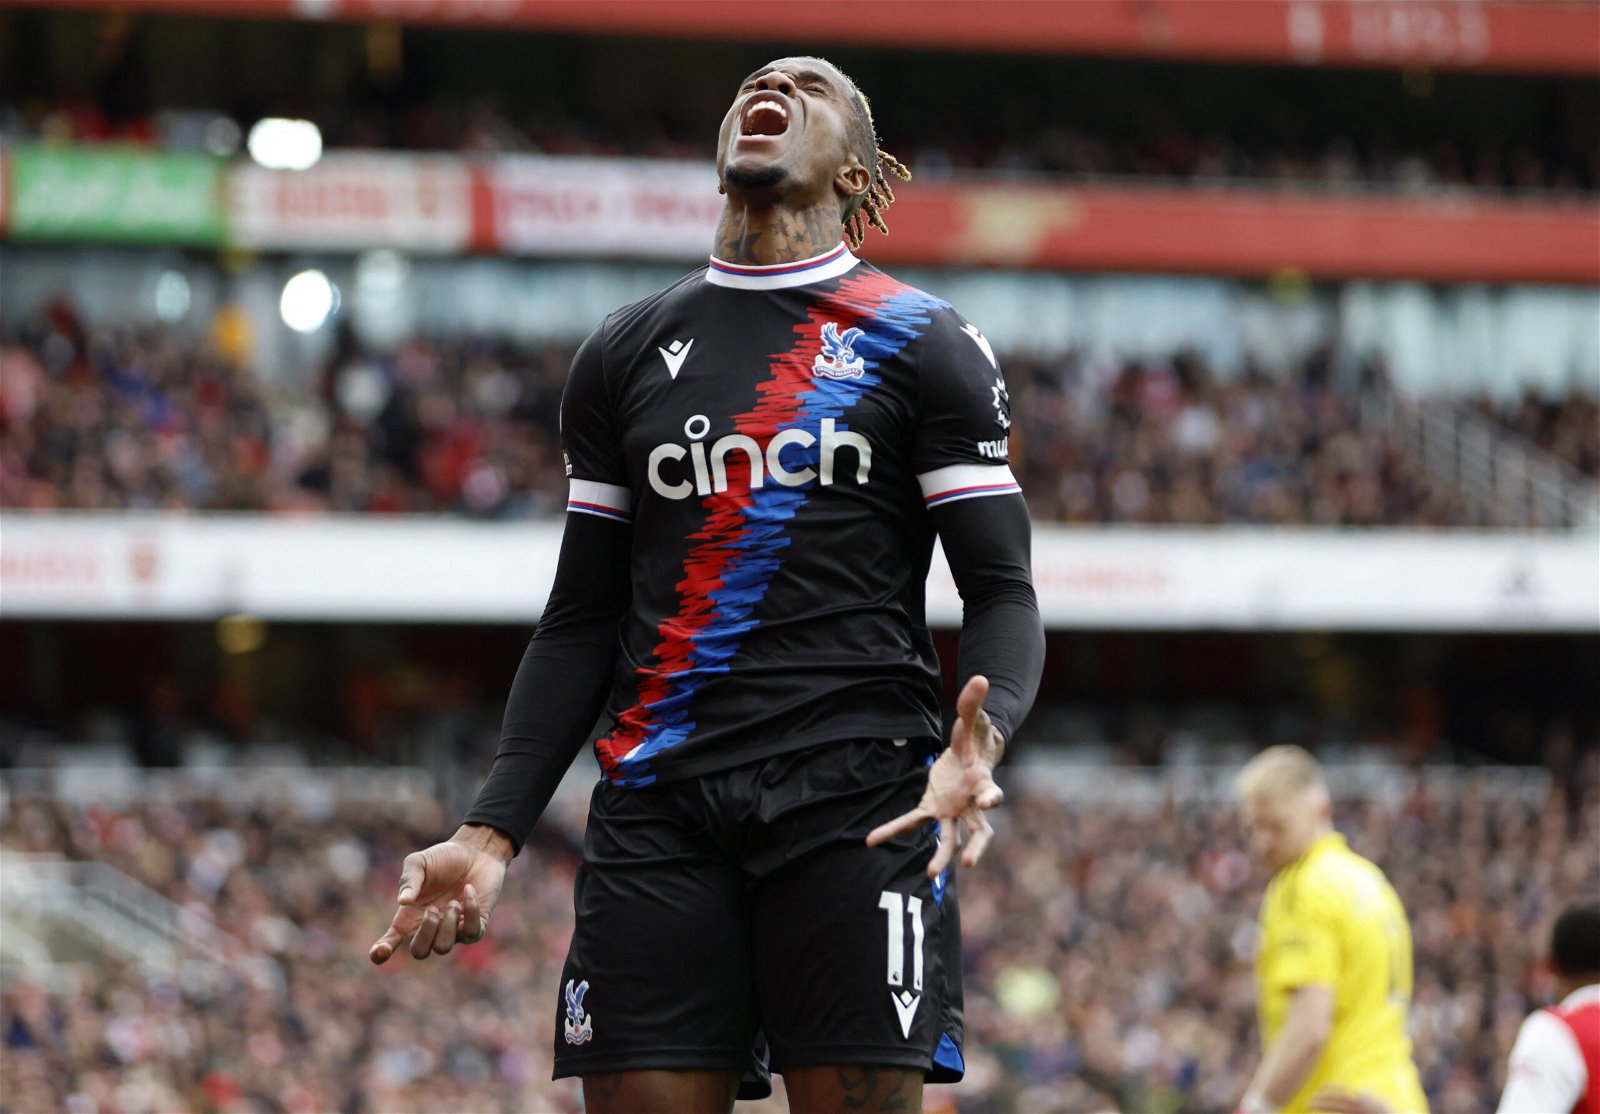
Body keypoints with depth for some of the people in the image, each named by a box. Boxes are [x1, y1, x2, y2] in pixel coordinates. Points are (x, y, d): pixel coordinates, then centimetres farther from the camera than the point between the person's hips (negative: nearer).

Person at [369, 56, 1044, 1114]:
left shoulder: (922, 341, 7)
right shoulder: (625, 351, 17)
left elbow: (1003, 593, 3)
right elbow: (582, 621, 18)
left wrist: (982, 740, -20)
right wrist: (491, 830, 7)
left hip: (858, 790, -3)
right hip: (658, 806, 3)